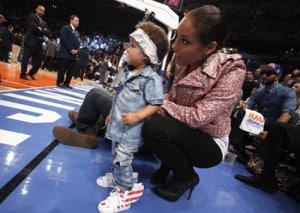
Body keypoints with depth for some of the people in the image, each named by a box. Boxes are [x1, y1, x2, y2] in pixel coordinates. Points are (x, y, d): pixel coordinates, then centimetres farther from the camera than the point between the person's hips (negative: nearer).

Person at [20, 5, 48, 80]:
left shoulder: (44, 22, 24)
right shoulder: (31, 16, 5)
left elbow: (47, 31, 6)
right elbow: (33, 27, -13)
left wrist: (40, 30, -9)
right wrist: (41, 31, -4)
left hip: (39, 43, 6)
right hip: (30, 42, -6)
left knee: (39, 61, 7)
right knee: (25, 59, -2)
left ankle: (31, 73, 24)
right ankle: (23, 74, 8)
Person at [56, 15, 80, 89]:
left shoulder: (77, 32, 22)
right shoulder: (65, 28, 1)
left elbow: (78, 42, 18)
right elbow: (64, 39, -10)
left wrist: (76, 50, -2)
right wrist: (71, 49, -15)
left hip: (74, 54, 7)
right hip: (65, 53, -7)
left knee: (71, 70, 4)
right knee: (62, 69, -3)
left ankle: (66, 83, 13)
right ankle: (59, 82, 8)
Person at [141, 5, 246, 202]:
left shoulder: (232, 70, -26)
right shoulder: (185, 62, -7)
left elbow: (197, 117, -29)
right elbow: (172, 99, 0)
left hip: (210, 144, -6)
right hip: (185, 134, 6)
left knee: (153, 127, -28)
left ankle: (186, 177, 0)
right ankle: (169, 163, 13)